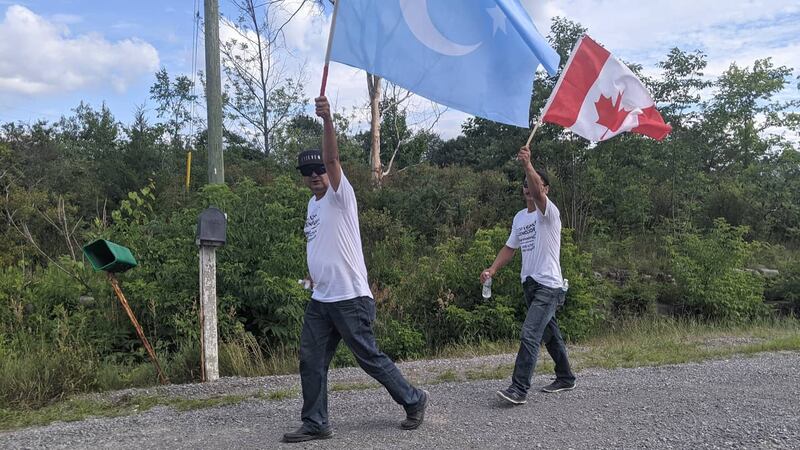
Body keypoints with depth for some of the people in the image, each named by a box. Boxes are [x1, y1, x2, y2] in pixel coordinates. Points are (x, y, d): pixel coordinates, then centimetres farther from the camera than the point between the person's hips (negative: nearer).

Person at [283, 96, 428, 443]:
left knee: (369, 358, 3)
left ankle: (414, 401, 23)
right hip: (320, 301, 8)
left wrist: (327, 119, -40)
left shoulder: (340, 196, -10)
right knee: (311, 361, 7)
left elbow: (332, 158, -27)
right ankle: (315, 424, 19)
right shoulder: (313, 204, 14)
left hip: (349, 299, -8)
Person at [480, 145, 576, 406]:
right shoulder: (519, 218, 12)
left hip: (549, 285, -9)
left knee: (529, 335, -17)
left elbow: (537, 193, -34)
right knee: (549, 334, 19)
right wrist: (492, 270, 7)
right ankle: (566, 378, 35)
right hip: (529, 284, 9)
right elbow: (510, 248, 19)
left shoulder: (549, 212, -12)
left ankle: (519, 389, -16)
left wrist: (528, 165, -46)